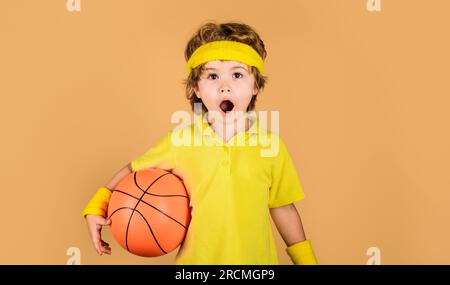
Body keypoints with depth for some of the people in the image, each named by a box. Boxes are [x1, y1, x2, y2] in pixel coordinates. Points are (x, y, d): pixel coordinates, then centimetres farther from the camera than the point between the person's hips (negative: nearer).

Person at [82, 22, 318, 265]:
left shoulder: (271, 145, -10)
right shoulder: (180, 140, -11)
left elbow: (282, 208, 0)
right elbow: (134, 170, 3)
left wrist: (306, 260, 6)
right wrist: (97, 208, -4)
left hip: (258, 259, 1)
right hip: (195, 258, 0)